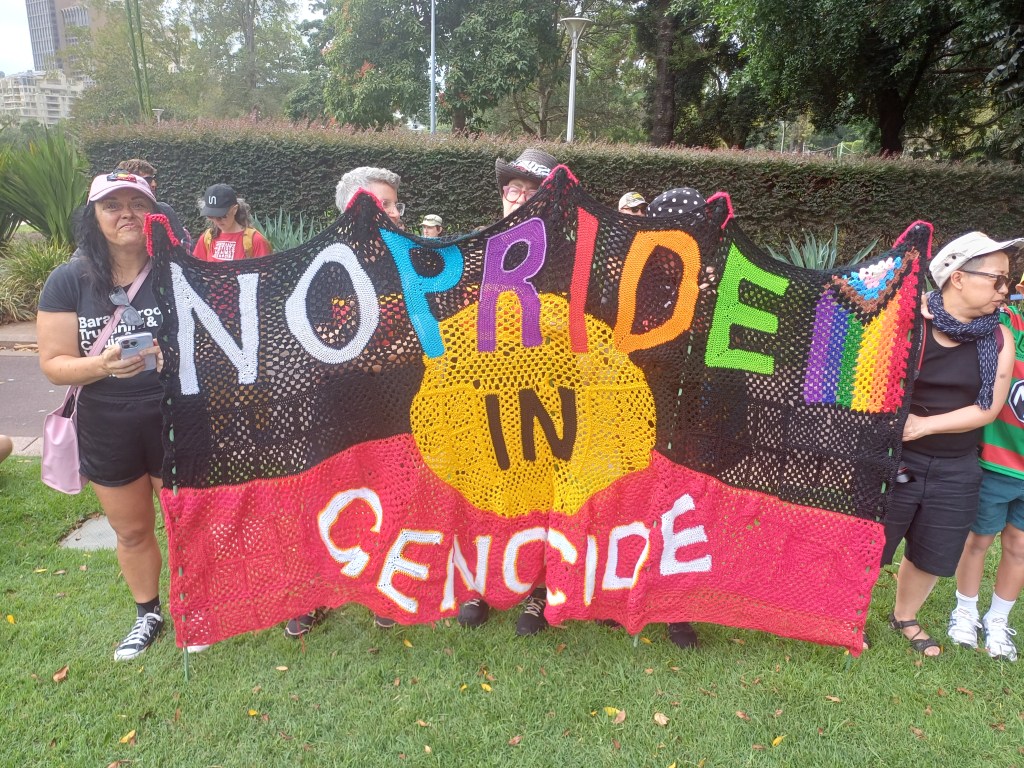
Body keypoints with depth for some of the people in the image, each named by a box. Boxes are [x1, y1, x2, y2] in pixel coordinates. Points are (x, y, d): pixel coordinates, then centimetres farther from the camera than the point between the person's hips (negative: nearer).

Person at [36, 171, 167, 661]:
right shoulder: (68, 281, -6)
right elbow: (54, 364, -7)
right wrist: (102, 364, -27)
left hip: (175, 420, -2)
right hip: (106, 430, 2)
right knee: (131, 530, 19)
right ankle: (148, 614, 41)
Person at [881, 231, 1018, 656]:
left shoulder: (999, 339, -2)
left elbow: (989, 408, -6)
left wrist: (925, 424, -16)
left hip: (956, 470, 4)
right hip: (897, 460, -4)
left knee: (932, 554, 19)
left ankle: (904, 617, 43)